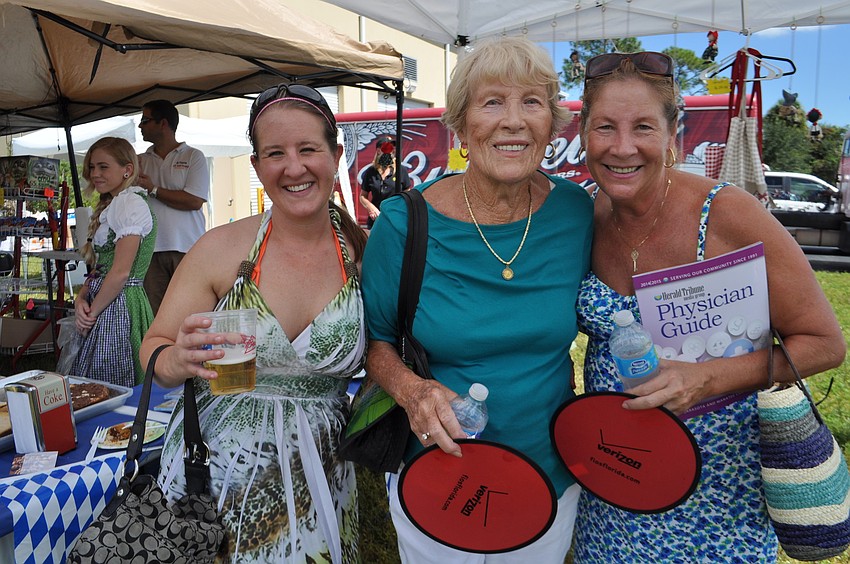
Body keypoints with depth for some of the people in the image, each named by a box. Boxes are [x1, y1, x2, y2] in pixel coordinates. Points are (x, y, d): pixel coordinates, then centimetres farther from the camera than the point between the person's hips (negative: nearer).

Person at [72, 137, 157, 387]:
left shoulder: (131, 203, -12)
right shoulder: (112, 205, 18)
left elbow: (120, 272, -19)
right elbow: (100, 266, 17)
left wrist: (92, 312, -10)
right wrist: (81, 298, 1)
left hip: (119, 305, -9)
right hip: (106, 304, 9)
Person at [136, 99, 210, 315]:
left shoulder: (193, 157, 4)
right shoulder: (140, 161, 17)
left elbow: (194, 201, -9)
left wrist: (152, 189, -3)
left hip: (186, 249, -4)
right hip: (151, 249, 4)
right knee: (153, 313, 2)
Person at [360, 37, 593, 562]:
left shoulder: (577, 211, -11)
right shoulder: (405, 223, -18)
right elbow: (375, 339, -5)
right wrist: (411, 389, -23)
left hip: (553, 477, 3)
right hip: (436, 481, -2)